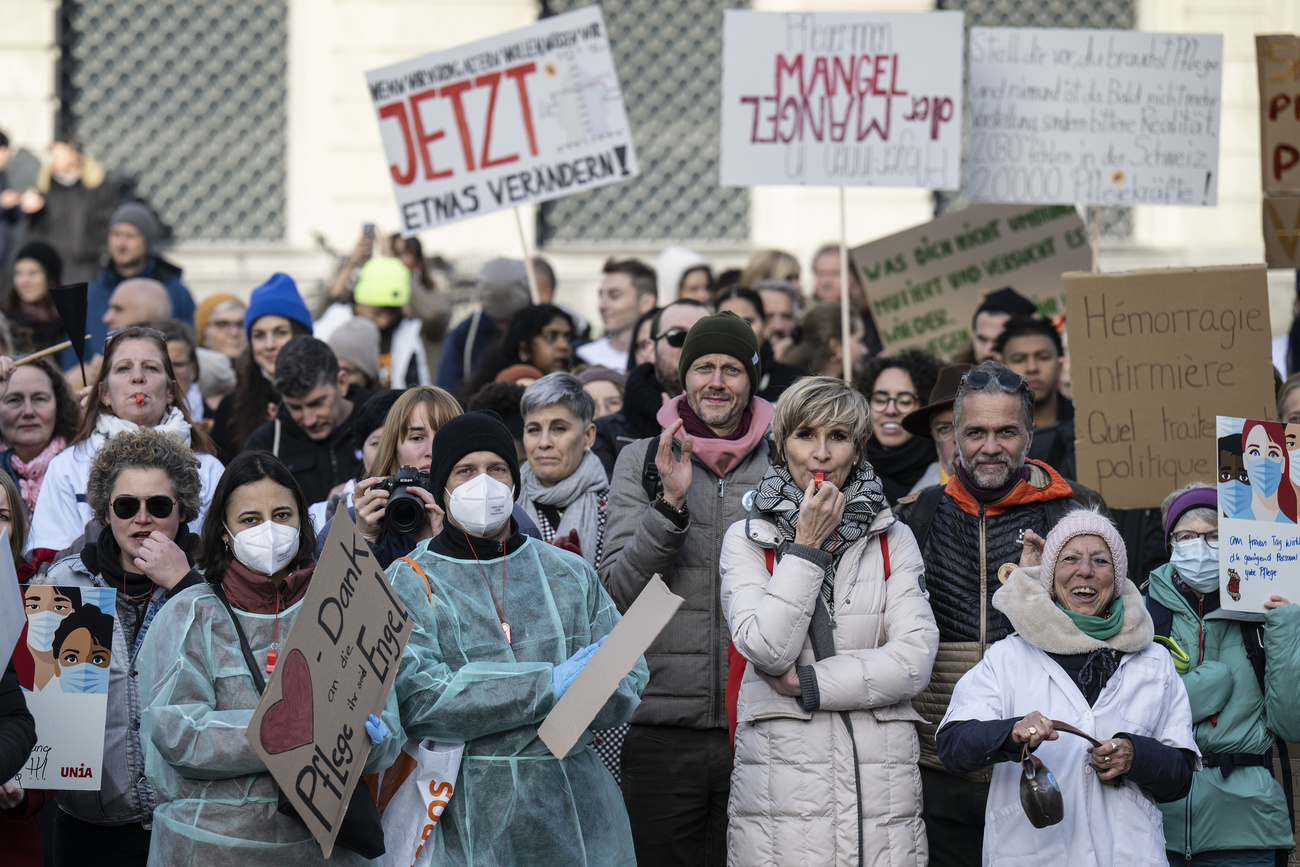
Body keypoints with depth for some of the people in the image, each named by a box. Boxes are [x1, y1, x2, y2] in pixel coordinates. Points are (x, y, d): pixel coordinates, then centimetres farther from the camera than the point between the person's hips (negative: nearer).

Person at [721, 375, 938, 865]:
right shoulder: (747, 539, 6)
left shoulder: (893, 540, 10)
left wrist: (810, 683, -8)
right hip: (779, 775, -1)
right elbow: (767, 650, -9)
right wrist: (808, 546, -8)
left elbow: (916, 659, -2)